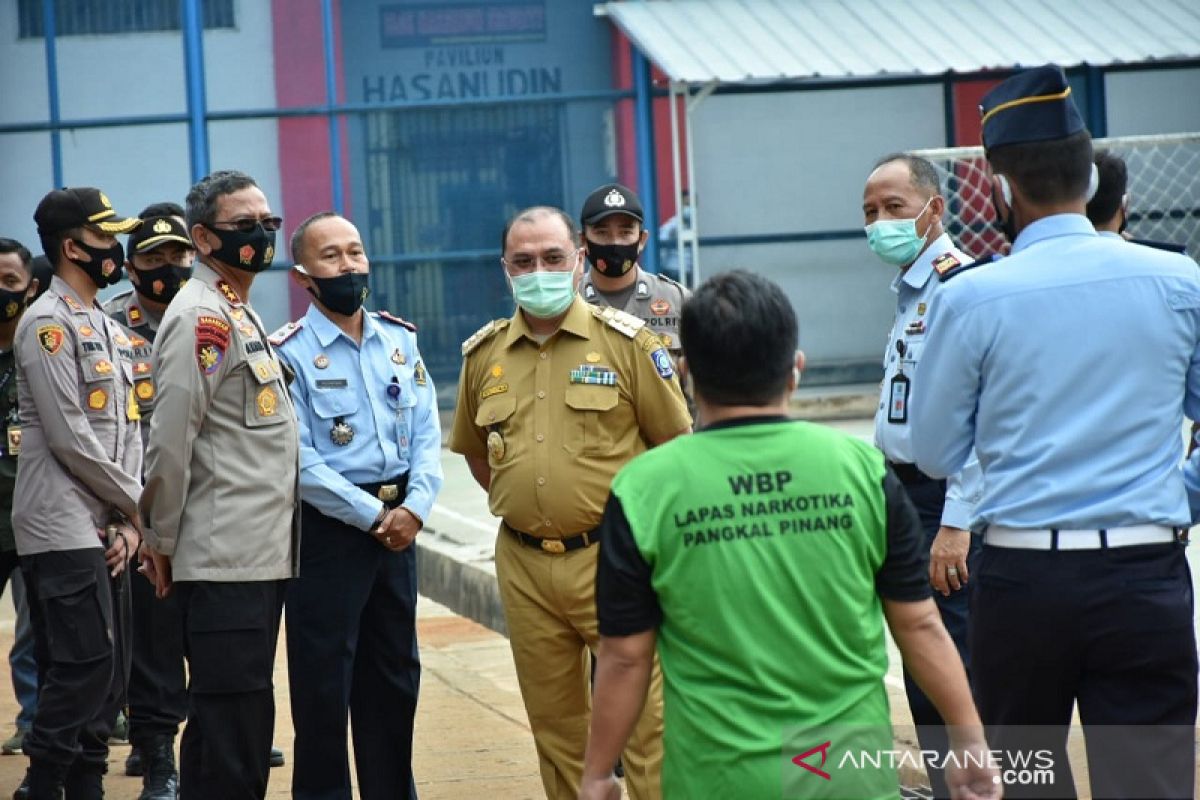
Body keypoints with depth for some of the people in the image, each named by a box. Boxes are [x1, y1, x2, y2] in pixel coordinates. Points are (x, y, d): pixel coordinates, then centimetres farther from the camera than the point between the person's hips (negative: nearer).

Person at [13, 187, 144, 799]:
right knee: (86, 663, -15)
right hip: (62, 529, -9)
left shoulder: (108, 330, 19)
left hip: (104, 530, 9)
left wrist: (129, 522, 4)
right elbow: (70, 439, -15)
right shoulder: (47, 323, -9)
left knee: (107, 673, 9)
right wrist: (135, 504, -5)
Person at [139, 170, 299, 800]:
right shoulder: (200, 317, -12)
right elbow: (171, 441, -16)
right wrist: (163, 541, -10)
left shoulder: (240, 316, 19)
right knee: (232, 727, -8)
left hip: (261, 554, 10)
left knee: (240, 722, 12)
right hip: (224, 559, -10)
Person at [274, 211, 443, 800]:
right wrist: (373, 515, -15)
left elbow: (427, 436, 6)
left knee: (395, 675, 14)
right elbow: (299, 461, -14)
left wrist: (415, 508, -10)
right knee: (324, 682, 0)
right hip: (328, 529, -5)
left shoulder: (400, 340, 8)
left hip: (397, 528, 6)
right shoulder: (289, 352, -9)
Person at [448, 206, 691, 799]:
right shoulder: (483, 354, 8)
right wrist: (519, 503, 14)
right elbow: (474, 449, 23)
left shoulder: (627, 341, -3)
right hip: (525, 568, 4)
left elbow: (676, 444, 2)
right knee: (555, 728, 12)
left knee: (645, 714, -5)